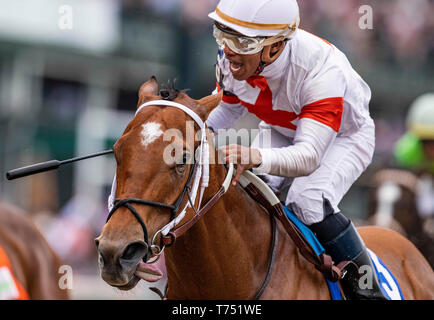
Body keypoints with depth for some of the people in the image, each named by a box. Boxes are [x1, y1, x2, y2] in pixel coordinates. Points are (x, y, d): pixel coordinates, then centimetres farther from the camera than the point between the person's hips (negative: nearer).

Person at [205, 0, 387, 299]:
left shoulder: (322, 70, -42)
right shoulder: (231, 59, -23)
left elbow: (309, 156, -49)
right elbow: (229, 107, 1)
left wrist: (256, 158, -68)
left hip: (344, 136, -5)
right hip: (281, 130, 6)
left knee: (308, 202, -31)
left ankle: (367, 286, -12)